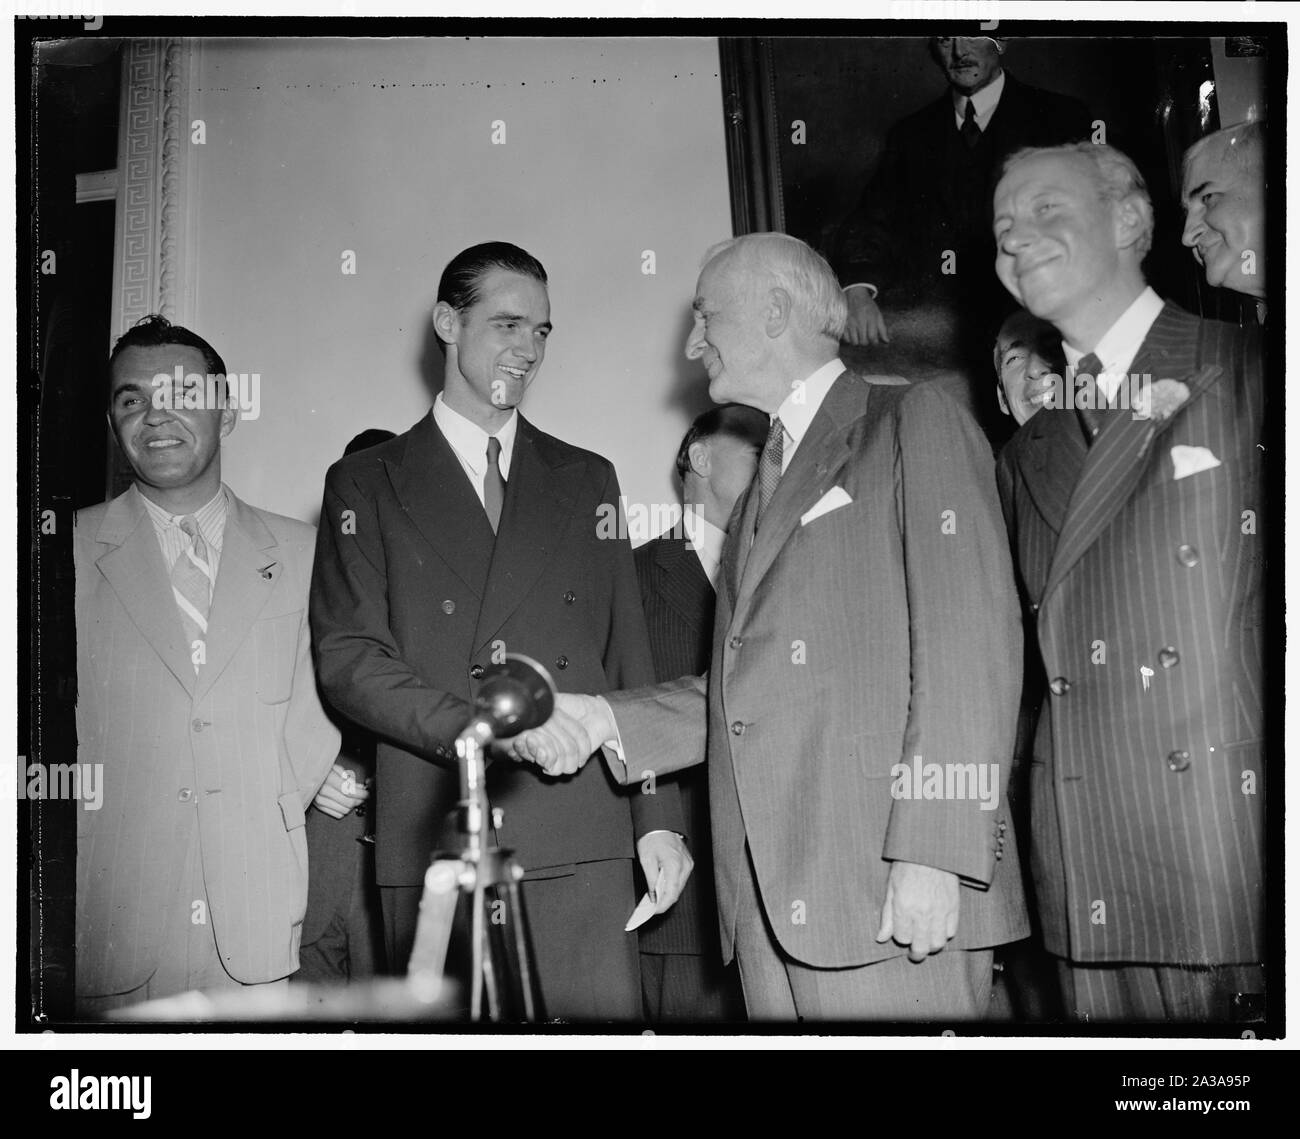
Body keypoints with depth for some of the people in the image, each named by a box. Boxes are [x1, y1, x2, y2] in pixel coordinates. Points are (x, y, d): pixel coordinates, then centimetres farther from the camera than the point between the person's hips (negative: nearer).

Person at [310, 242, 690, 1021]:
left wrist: (659, 817, 6)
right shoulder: (367, 484, 9)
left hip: (581, 842, 2)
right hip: (434, 840, -1)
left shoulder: (587, 481, 17)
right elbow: (349, 657, -1)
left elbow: (629, 659, 14)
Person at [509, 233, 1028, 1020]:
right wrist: (606, 719, 5)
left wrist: (934, 854, -18)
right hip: (770, 898, 7)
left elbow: (972, 640, -11)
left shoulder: (916, 424, 0)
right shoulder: (768, 480, 23)